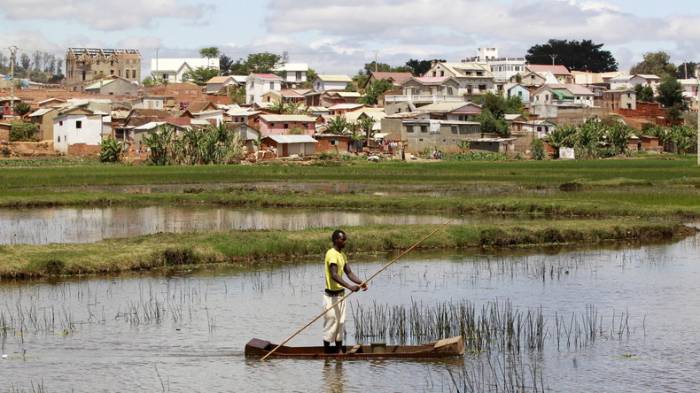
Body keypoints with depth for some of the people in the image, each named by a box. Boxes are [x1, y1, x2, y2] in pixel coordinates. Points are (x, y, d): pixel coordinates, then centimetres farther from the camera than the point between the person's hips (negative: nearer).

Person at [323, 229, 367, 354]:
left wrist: (360, 282, -9)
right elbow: (334, 275, -31)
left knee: (341, 323, 12)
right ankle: (326, 352, 4)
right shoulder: (332, 254, -19)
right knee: (331, 324, -4)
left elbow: (349, 273, 9)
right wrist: (350, 286, -40)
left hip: (340, 294, 9)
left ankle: (339, 351, 19)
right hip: (331, 295, -9)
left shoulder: (342, 255, 12)